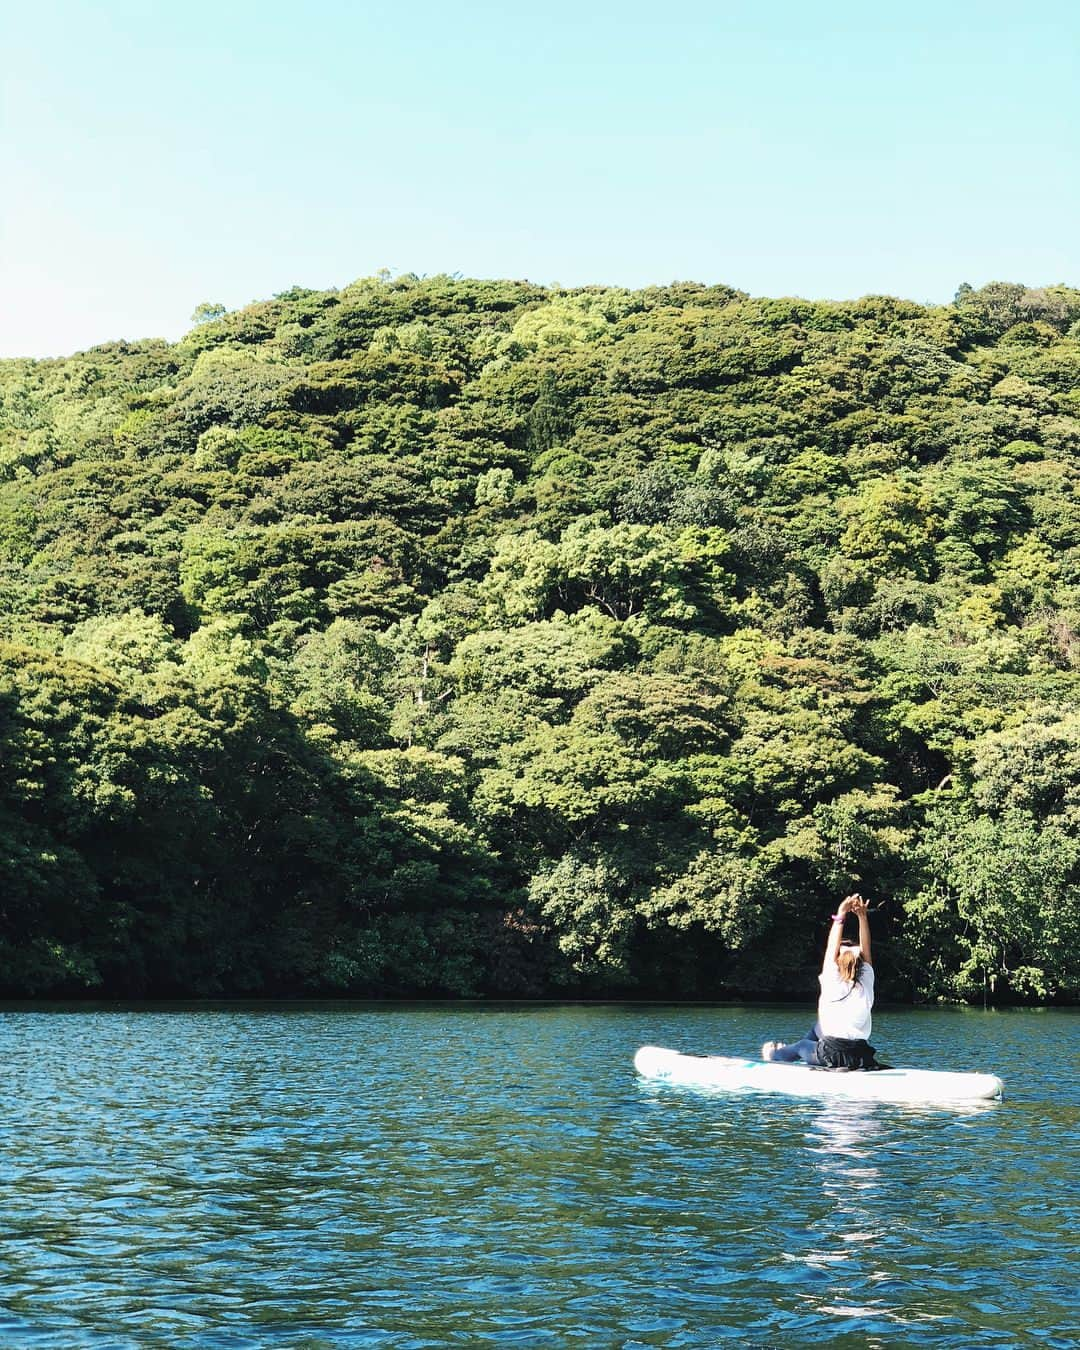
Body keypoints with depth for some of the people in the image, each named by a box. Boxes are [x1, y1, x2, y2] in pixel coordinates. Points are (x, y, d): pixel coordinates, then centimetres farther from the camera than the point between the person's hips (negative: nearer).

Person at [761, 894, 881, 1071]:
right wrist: (863, 917, 0)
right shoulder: (866, 983, -2)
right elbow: (865, 950, 3)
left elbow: (832, 948, -9)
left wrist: (840, 916, -9)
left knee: (802, 1045, 28)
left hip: (831, 1056, -4)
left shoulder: (833, 983, -9)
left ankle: (775, 1054, 53)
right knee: (817, 1030, 31)